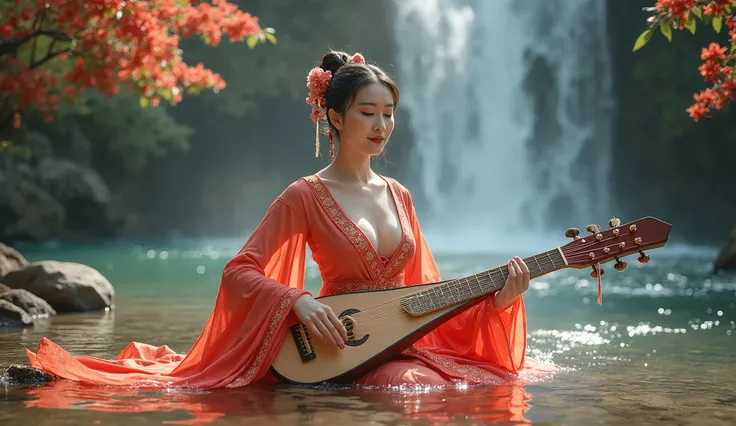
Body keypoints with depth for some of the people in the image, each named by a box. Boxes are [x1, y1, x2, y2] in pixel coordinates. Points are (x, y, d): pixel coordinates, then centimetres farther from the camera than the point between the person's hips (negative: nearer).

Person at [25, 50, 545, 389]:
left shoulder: (398, 195, 14)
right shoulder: (306, 196, -5)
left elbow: (424, 289, 15)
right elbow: (240, 272, -9)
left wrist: (496, 300, -1)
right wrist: (299, 300, -26)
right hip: (338, 349, -6)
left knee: (490, 382, -17)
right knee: (414, 386, -34)